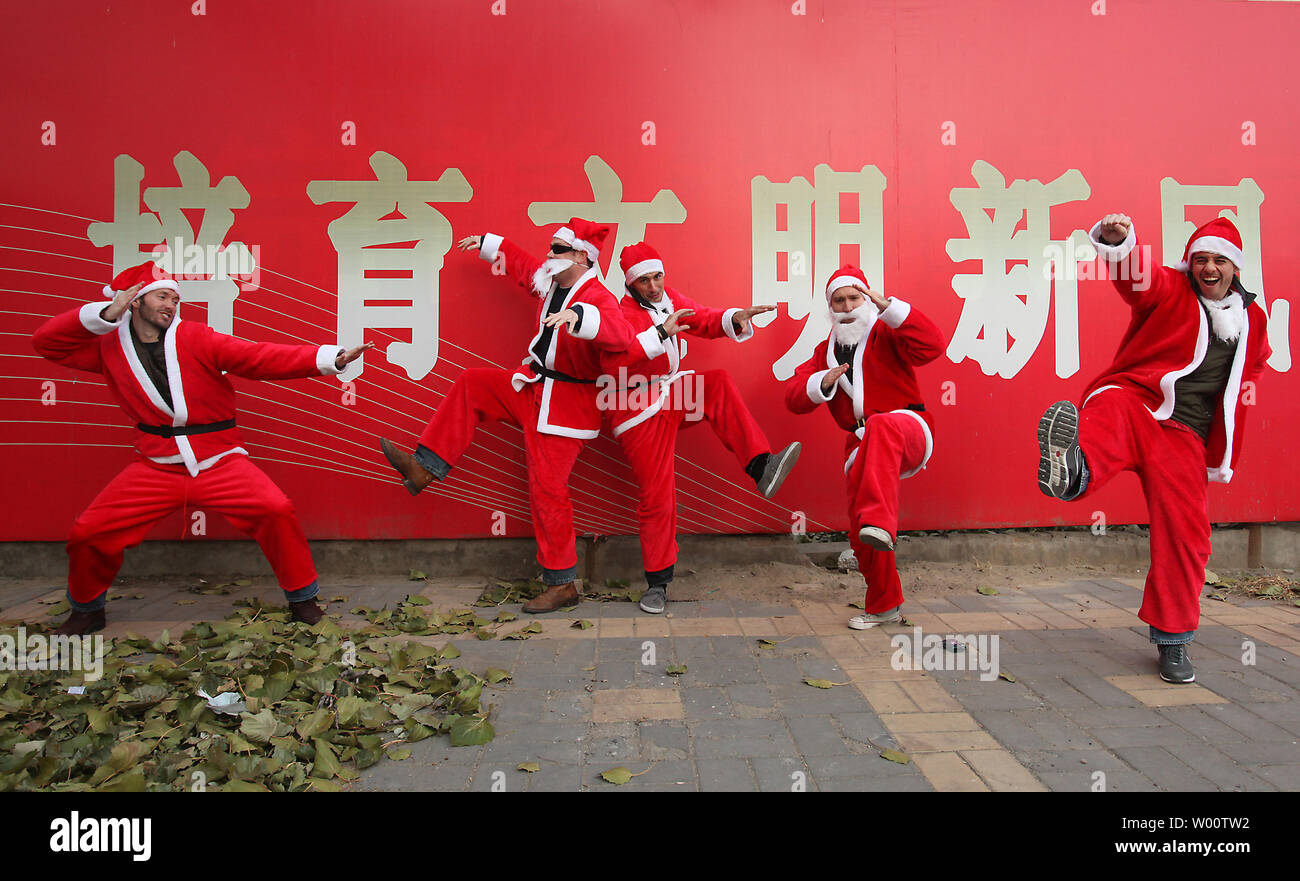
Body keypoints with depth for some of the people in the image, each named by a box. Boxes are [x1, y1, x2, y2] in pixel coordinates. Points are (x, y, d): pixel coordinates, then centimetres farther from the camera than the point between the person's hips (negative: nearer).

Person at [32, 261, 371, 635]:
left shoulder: (196, 339, -4)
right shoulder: (110, 347, 6)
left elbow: (260, 357, -14)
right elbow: (45, 341, 4)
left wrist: (329, 358, -27)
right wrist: (104, 314, -10)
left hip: (219, 461, -2)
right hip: (155, 467, 2)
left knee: (277, 511, -22)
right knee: (89, 532, -3)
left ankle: (302, 599, -3)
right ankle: (87, 610, 27)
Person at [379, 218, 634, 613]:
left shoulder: (597, 297, -20)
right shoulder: (551, 281, 7)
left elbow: (621, 335, -42)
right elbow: (521, 263, 29)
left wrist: (577, 315, -57)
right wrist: (486, 243, 38)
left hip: (565, 406, -9)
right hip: (532, 388, 9)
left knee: (547, 491, -8)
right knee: (471, 385, 8)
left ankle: (562, 585, 4)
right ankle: (425, 468, 13)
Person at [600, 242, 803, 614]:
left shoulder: (670, 298, 4)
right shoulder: (620, 314, -14)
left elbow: (706, 320, 4)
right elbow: (613, 363, -32)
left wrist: (734, 318, -17)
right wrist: (659, 334, -41)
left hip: (673, 398, 6)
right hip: (640, 414, -5)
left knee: (718, 384, -21)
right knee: (656, 498, -4)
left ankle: (761, 468, -29)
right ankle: (657, 582, 12)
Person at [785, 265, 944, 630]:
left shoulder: (885, 334, 2)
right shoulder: (826, 351, 17)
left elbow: (932, 345, -19)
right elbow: (792, 395, 8)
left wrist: (887, 306, -23)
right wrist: (822, 384, -13)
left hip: (909, 429, -5)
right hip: (863, 444, 5)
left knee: (881, 427, -43)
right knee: (861, 536, -2)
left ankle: (880, 522, -54)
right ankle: (884, 605, 18)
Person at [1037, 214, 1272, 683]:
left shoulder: (1252, 319, 19)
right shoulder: (1169, 290, 6)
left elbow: (1240, 390, 29)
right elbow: (1136, 276, -17)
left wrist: (1224, 457, 27)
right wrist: (1117, 242, -40)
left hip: (1183, 435, 4)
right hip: (1133, 398, -4)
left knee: (1185, 533, 1)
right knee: (1107, 417, -41)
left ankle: (1172, 639, 19)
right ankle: (1072, 470, -79)